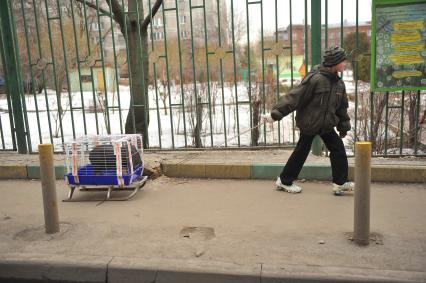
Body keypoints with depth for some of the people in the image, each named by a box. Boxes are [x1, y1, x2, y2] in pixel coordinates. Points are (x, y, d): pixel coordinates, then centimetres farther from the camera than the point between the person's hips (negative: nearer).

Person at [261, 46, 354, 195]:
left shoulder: (338, 82, 2)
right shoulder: (315, 78, -22)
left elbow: (342, 106, 13)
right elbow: (295, 97, -24)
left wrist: (343, 126, 17)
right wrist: (275, 114, -27)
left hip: (327, 124, 7)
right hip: (309, 123, -7)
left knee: (338, 150, 3)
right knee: (301, 152, 4)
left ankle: (340, 183, 15)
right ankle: (284, 181, 21)